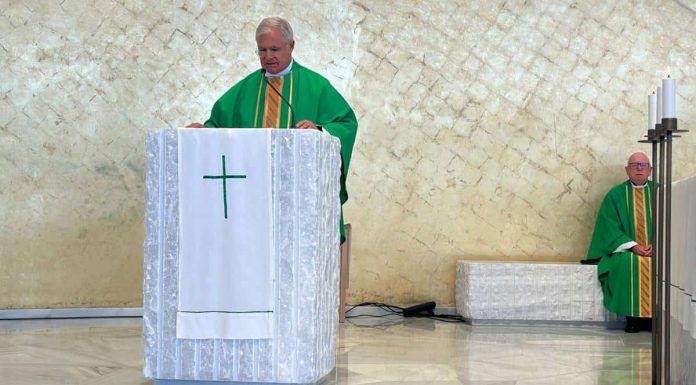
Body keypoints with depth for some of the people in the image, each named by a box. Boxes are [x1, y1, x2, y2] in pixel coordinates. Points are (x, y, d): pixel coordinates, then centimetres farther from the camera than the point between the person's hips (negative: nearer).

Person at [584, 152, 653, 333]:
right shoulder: (615, 195, 8)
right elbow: (610, 226, -1)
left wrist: (656, 245, -12)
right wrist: (632, 245, -15)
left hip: (655, 251, 1)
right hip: (625, 250, -1)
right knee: (626, 264, -35)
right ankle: (632, 317, -26)